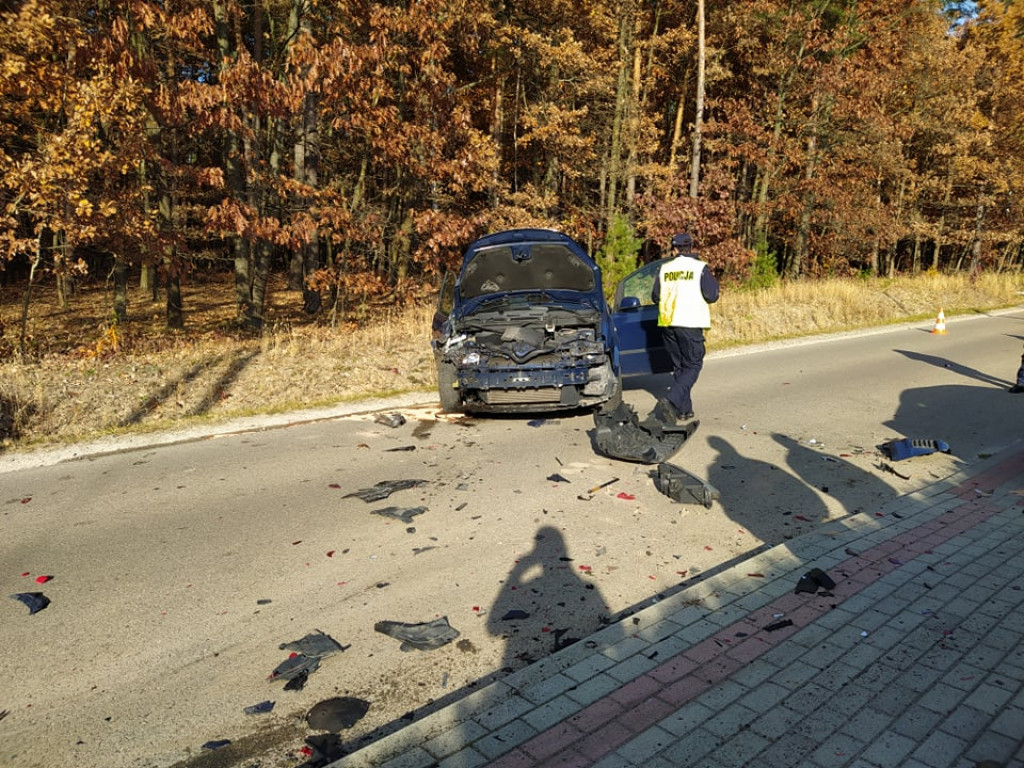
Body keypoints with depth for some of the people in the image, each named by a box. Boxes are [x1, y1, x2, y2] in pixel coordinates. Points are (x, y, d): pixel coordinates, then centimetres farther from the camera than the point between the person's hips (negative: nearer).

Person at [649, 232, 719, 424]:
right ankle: (670, 401, -21)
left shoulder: (664, 268, 7)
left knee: (679, 366, 15)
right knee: (692, 366, 1)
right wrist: (713, 281, 14)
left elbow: (655, 296, 11)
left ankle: (684, 409, 18)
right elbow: (711, 296, -6)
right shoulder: (699, 267, -4)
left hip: (668, 324, 5)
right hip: (690, 324, -4)